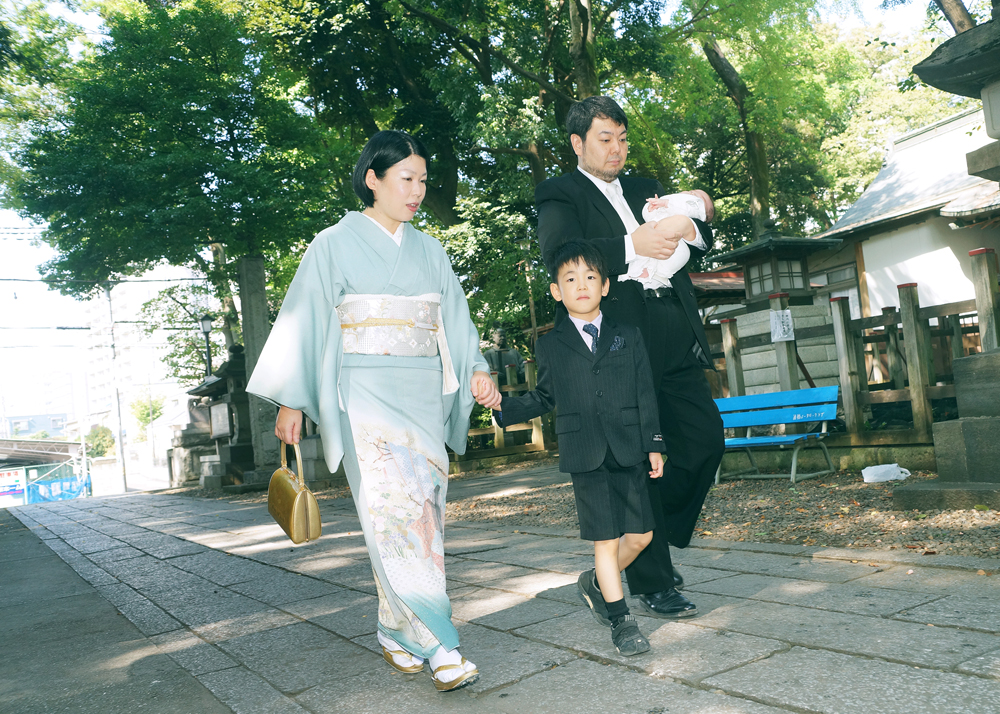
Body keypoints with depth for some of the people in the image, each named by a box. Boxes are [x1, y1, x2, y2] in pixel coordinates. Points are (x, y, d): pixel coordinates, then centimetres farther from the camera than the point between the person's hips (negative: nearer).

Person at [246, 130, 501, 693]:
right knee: (395, 507, -14)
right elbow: (305, 321, 3)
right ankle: (438, 644, -12)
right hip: (366, 393, -4)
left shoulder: (429, 251, 16)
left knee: (422, 508, 2)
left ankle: (399, 634, 15)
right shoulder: (335, 245, 4)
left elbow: (455, 320, 12)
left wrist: (477, 370, -5)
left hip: (424, 395, 5)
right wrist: (291, 402, 0)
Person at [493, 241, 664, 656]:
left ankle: (597, 583, 33)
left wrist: (654, 444, 2)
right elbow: (543, 398, 12)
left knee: (640, 534, 7)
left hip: (628, 452, 2)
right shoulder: (550, 346, 5)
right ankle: (621, 621, 12)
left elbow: (645, 394, 6)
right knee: (605, 540, 0)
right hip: (585, 457, -2)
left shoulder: (627, 338, 7)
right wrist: (501, 408, -1)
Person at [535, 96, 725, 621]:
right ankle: (652, 583, 11)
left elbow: (704, 239, 19)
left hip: (674, 338, 6)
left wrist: (686, 228, -5)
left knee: (706, 437, 5)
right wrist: (632, 245, -24)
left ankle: (659, 538, 27)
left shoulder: (645, 189, 24)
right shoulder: (560, 194, 4)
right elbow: (558, 253, -15)